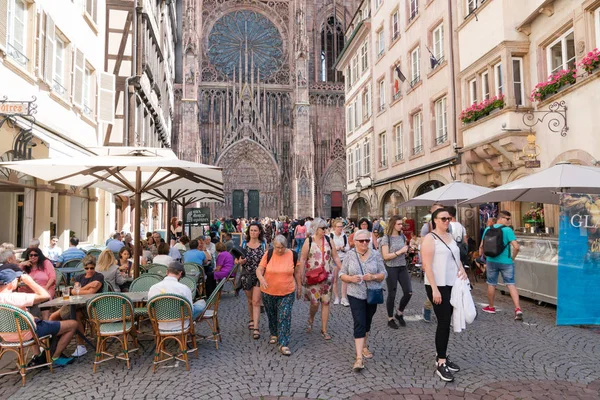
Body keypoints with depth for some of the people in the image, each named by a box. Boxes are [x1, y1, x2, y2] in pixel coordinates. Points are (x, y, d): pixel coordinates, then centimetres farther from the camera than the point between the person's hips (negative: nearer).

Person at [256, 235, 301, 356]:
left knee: (284, 317, -8)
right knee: (272, 315, 18)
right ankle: (274, 334, 42)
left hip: (287, 293, -1)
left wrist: (299, 286, 8)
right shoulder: (268, 254, -9)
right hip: (269, 292, 2)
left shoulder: (293, 255, -7)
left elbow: (297, 272, 4)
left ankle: (283, 344, -2)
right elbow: (259, 269, -9)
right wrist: (261, 278, -30)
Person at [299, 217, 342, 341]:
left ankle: (324, 329, 18)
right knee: (315, 302, -3)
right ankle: (311, 319, 31)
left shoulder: (328, 240, 3)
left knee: (325, 302, 5)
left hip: (327, 276, 3)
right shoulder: (308, 241, -4)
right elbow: (303, 259, -3)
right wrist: (301, 276, -7)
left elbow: (336, 257, 7)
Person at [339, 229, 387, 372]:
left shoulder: (376, 255, -2)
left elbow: (383, 274, 0)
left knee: (367, 323, 17)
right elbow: (342, 274, 1)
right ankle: (359, 358, -7)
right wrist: (350, 278, -19)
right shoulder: (350, 255, -3)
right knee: (359, 324, -9)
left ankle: (363, 346, 39)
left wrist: (373, 277, -19)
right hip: (356, 295, -2)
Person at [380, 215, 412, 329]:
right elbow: (385, 256, -15)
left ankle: (399, 313, 23)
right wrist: (400, 252, -18)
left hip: (402, 267, 5)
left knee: (408, 292, -1)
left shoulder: (403, 236, 6)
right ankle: (390, 319, 21)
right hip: (391, 268, -5)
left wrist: (407, 251, -2)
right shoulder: (386, 238, -9)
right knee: (392, 294, 3)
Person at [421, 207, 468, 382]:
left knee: (446, 321, 13)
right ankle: (441, 364, 3)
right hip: (438, 286, -7)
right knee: (444, 322, -6)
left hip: (452, 284, 7)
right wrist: (435, 289, -21)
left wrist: (462, 269, 1)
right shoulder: (430, 238, -12)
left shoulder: (450, 236, 12)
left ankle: (442, 356, 26)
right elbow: (427, 265, -17)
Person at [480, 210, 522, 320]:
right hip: (506, 262, -3)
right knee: (511, 284, 2)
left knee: (491, 284, 14)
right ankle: (518, 309, -7)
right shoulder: (507, 230, -11)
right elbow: (516, 247, -19)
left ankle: (491, 307, 27)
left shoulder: (488, 229, 3)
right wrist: (513, 258, -3)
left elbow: (481, 246, 8)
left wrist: (484, 259, 18)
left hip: (491, 261, 3)